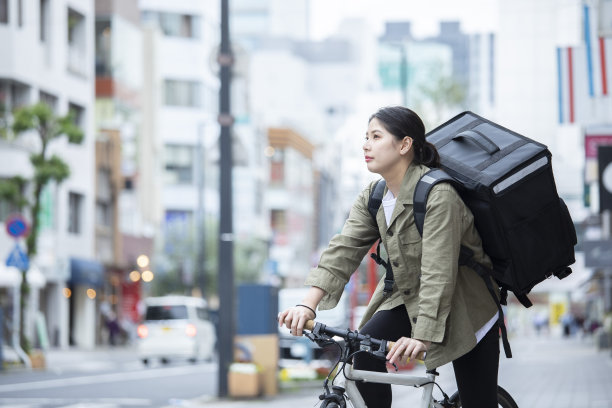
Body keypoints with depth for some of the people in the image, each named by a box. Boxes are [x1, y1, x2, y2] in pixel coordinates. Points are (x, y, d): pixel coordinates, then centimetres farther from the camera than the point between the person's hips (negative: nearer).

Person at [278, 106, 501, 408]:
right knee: (365, 349, -20)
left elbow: (438, 272, -33)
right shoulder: (373, 197, -2)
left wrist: (422, 336, -41)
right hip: (408, 298, 6)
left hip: (464, 307, -6)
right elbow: (344, 248, -14)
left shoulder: (438, 195, -26)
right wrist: (308, 304, -28)